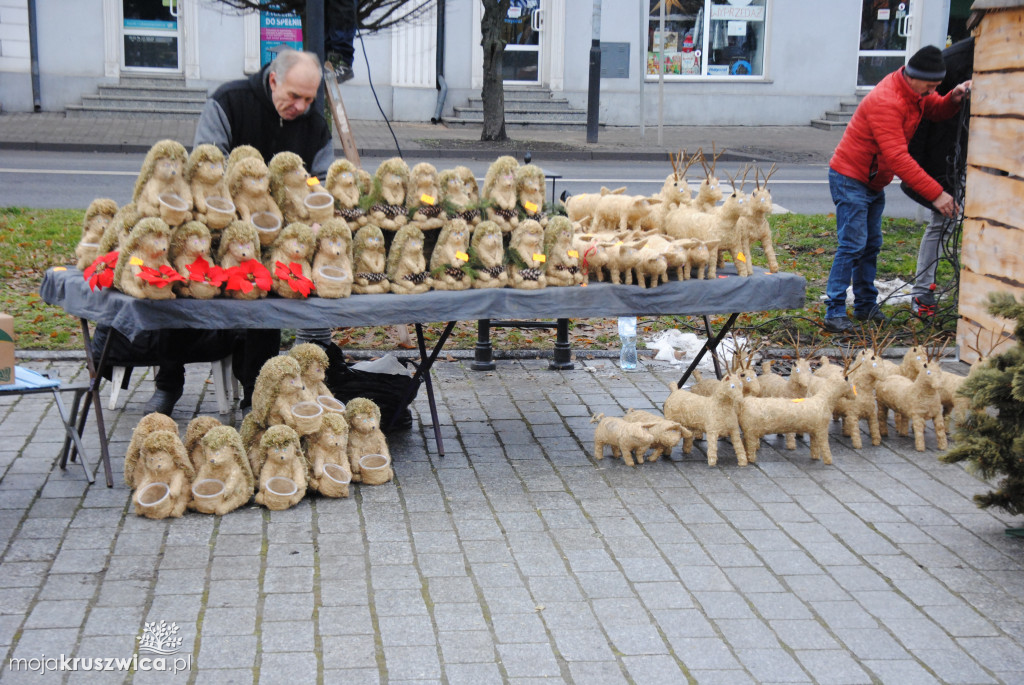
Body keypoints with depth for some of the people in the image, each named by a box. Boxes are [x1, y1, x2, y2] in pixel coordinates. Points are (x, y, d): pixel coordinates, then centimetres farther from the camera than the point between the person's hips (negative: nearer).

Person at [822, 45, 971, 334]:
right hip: (851, 179, -10)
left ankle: (865, 306, 20)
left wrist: (954, 98, -14)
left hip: (874, 182, 10)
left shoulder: (914, 91, 1)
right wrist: (935, 194, -33)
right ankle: (834, 312, -11)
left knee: (871, 245, 12)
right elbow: (898, 158, -32)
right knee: (852, 245, -13)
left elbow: (937, 110, 12)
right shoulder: (886, 102, -28)